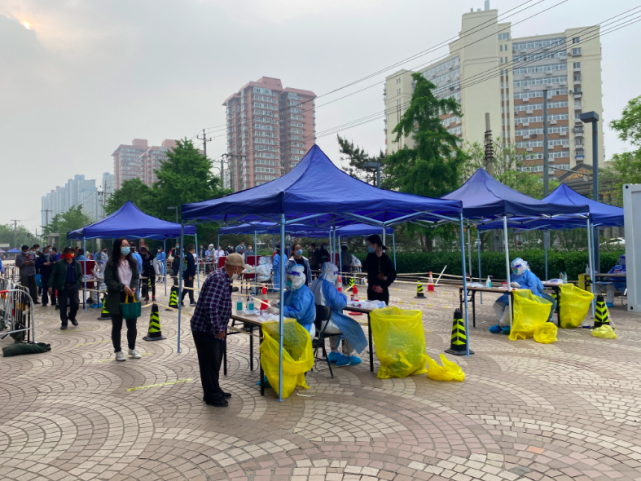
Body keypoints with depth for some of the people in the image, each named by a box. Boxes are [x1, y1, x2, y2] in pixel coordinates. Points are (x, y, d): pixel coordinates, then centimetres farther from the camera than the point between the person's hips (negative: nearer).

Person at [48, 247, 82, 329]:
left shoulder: (77, 264, 8)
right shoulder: (59, 263, 2)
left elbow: (80, 275, 11)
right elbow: (53, 275, 1)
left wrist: (77, 284, -2)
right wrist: (51, 286, -6)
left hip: (73, 287, 2)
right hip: (62, 287, -1)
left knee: (75, 303, -2)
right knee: (63, 306, 3)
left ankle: (72, 317, 27)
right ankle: (64, 323, 14)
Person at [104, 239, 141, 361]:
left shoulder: (132, 262, 8)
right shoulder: (111, 263, -8)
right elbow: (108, 281, -12)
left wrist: (134, 287, -9)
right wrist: (123, 287, -21)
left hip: (131, 297, 4)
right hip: (116, 299, -4)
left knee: (132, 325, 11)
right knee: (117, 326, 7)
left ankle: (132, 349, 28)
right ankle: (118, 351, 20)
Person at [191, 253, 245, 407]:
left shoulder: (224, 278, 9)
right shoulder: (218, 279, -23)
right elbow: (210, 306, -30)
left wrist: (220, 327, 22)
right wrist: (219, 329, -24)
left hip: (213, 328, 10)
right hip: (205, 328, -10)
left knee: (215, 360, 18)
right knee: (210, 362, 0)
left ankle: (214, 391, 31)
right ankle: (212, 396, 12)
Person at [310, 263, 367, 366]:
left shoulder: (316, 283, 7)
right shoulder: (328, 285, -21)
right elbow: (340, 304, -21)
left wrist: (339, 295, 11)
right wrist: (343, 295, -2)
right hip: (325, 323, -10)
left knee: (339, 322, 36)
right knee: (352, 327, 8)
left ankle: (334, 353, 40)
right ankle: (346, 357, 19)